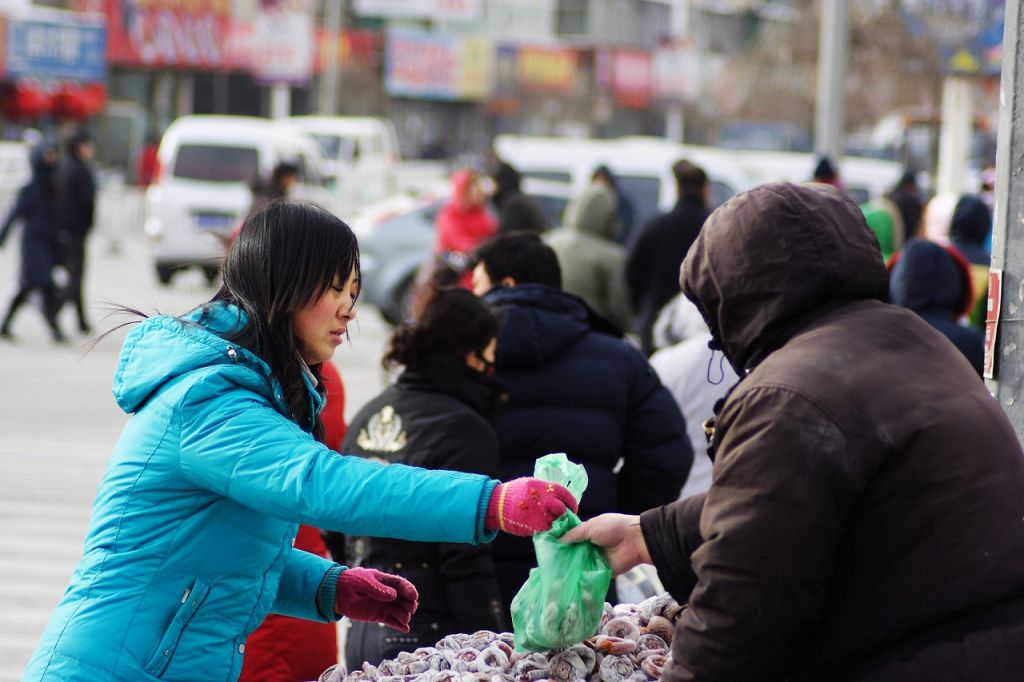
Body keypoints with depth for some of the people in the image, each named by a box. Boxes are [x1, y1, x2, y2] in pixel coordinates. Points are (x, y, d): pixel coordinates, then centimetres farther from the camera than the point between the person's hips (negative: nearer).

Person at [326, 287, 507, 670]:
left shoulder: (369, 417, 12)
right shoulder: (464, 430, -11)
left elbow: (336, 533, 17)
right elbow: (467, 560, -16)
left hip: (362, 634, 8)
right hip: (427, 635, -8)